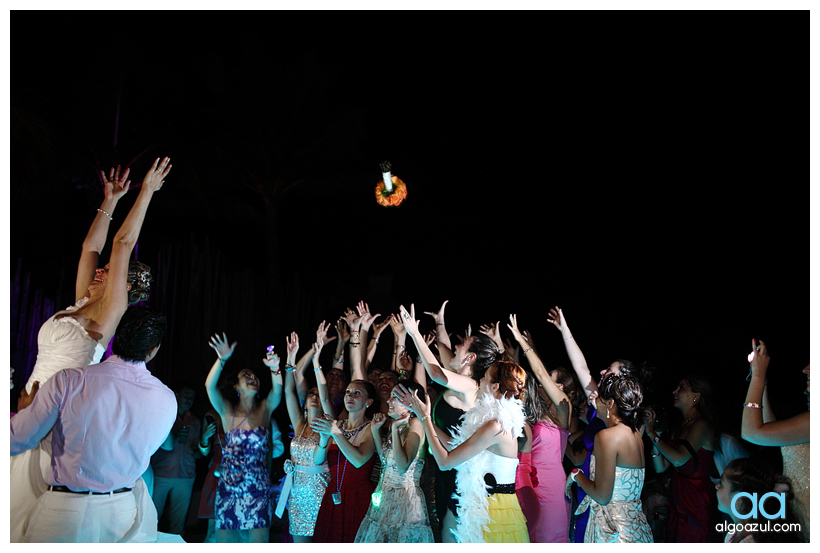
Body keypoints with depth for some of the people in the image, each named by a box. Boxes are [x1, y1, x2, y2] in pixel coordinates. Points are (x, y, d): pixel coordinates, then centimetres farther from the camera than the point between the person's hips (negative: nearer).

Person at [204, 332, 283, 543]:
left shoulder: (265, 410, 7)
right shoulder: (227, 411, 5)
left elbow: (278, 391, -13)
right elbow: (210, 386, -11)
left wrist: (275, 369, -32)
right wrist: (222, 360, -27)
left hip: (258, 492, 0)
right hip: (228, 491, 0)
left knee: (258, 541, -2)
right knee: (224, 541, 4)